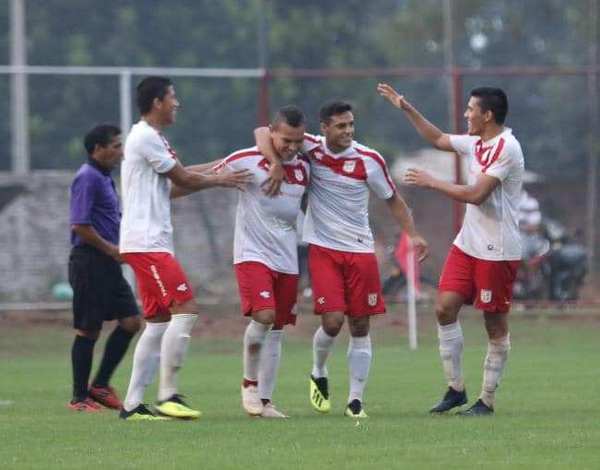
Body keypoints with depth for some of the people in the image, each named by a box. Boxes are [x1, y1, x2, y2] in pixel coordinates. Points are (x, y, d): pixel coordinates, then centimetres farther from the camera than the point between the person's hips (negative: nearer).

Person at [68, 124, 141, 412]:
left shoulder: (105, 178, 17)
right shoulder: (87, 178, -13)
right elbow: (79, 225, -20)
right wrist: (110, 248, -14)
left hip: (108, 263, 10)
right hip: (89, 262, -10)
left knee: (130, 321, 6)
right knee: (88, 330, -3)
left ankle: (100, 385, 12)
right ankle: (80, 397, 4)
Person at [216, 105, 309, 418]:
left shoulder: (303, 167, 6)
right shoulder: (247, 160, -10)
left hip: (287, 260, 5)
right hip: (252, 254, -5)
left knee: (277, 331, 7)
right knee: (263, 316, -22)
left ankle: (263, 400, 15)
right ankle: (249, 383, 0)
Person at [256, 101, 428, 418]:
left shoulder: (370, 160, -5)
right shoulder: (311, 148, -6)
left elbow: (393, 199, 8)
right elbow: (263, 133, -5)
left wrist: (413, 235, -2)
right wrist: (275, 164, -21)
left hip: (360, 250, 2)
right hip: (323, 249, -1)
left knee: (360, 326, 1)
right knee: (332, 321, -13)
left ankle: (356, 399, 8)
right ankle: (318, 374, 17)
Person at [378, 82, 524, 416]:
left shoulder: (506, 148, -17)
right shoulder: (476, 143, 9)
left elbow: (476, 194, -22)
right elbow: (438, 139, 28)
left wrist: (432, 182, -14)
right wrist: (407, 109, 24)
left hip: (497, 251, -8)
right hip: (468, 244, 8)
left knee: (496, 324, 1)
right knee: (445, 307, 1)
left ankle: (487, 400, 8)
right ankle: (456, 389, 10)